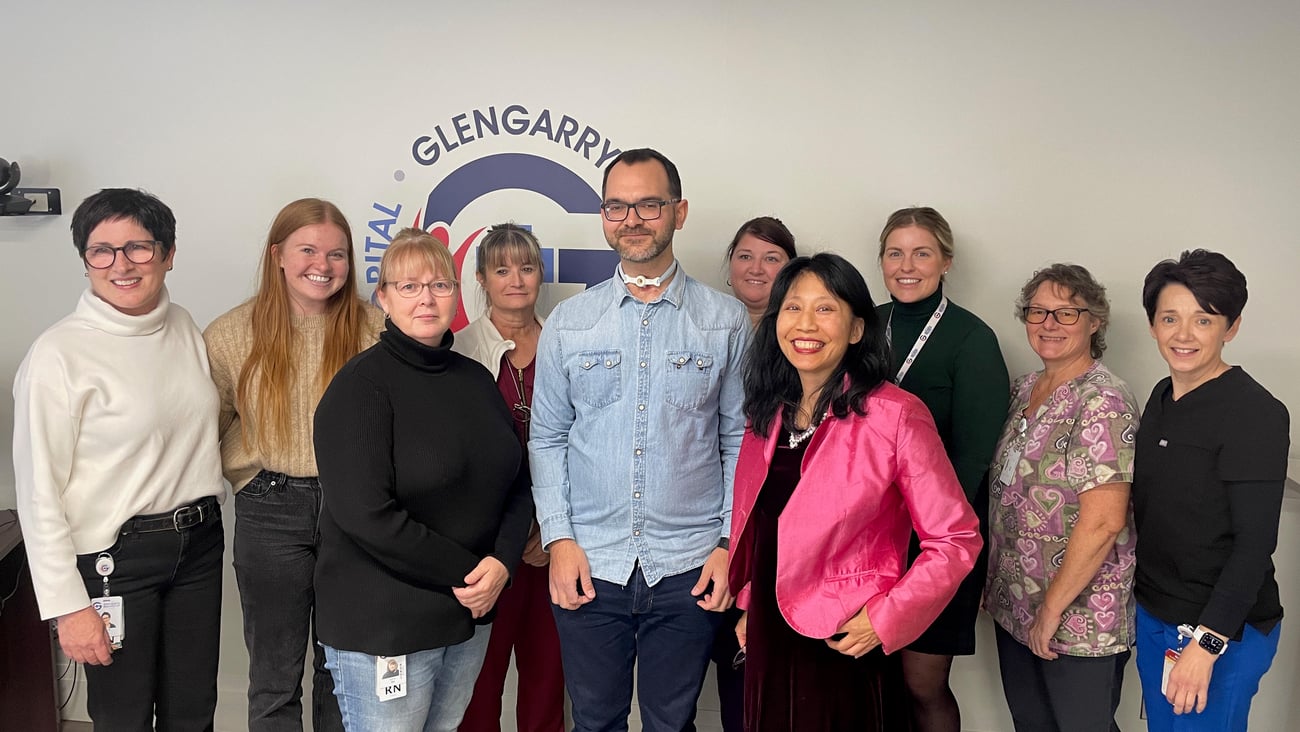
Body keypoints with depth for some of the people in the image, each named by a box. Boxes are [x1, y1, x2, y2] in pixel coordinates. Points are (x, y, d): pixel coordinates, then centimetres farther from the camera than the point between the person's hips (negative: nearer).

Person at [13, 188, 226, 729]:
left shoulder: (184, 328, 4)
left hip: (199, 544, 5)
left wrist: (202, 521, 12)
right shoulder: (58, 354, -14)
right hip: (115, 557, -5)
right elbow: (39, 492, -12)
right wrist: (67, 606, -13)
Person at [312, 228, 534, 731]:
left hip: (469, 617, 6)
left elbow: (515, 484, 9)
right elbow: (366, 516, -21)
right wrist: (465, 572, -15)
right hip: (382, 630, -6)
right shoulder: (362, 386, -13)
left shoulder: (476, 379, 7)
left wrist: (501, 562, -9)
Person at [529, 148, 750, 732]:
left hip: (689, 571, -1)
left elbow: (740, 440, 3)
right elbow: (546, 438, 6)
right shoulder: (568, 323, 3)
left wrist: (730, 544, -3)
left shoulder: (726, 321, 1)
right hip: (587, 566, 1)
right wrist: (558, 537, -3)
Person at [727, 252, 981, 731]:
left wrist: (886, 618, -16)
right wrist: (749, 606, 13)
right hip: (767, 643, 5)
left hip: (843, 651, -5)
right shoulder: (768, 412, 3)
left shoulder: (895, 416, -15)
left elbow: (957, 538, -12)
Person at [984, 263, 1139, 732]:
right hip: (1013, 606, 7)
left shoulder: (1102, 403, -18)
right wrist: (994, 582, 10)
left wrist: (1052, 610, -18)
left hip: (1079, 618, -7)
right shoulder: (1023, 390, 6)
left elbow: (1103, 522, -23)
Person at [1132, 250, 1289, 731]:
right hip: (1152, 615, 7)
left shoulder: (1255, 414, -16)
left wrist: (1207, 642, -21)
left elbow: (1255, 542, -18)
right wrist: (1148, 606, 10)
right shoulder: (1163, 397, 6)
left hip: (1221, 630, -7)